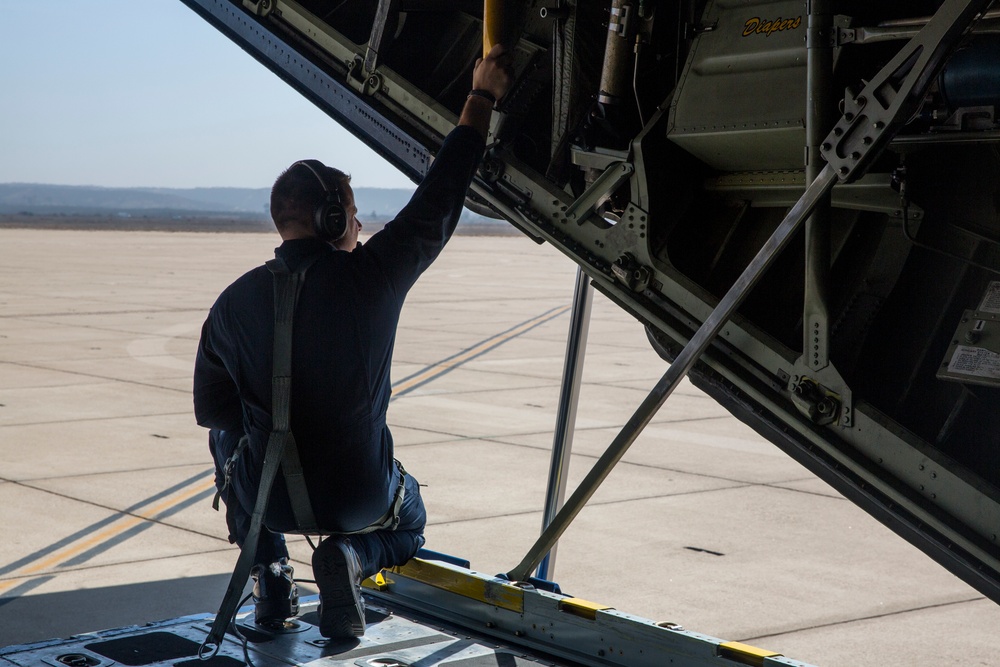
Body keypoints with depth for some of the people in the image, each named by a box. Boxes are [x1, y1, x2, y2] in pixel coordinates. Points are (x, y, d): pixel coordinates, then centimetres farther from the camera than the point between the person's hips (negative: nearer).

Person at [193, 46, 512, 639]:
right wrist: (483, 98, 4)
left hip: (268, 499, 2)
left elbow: (210, 409, 4)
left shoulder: (235, 302, -8)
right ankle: (352, 558, -3)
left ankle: (269, 570, 19)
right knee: (409, 522, 33)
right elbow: (439, 203, -5)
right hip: (360, 496, -1)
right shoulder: (372, 276, -16)